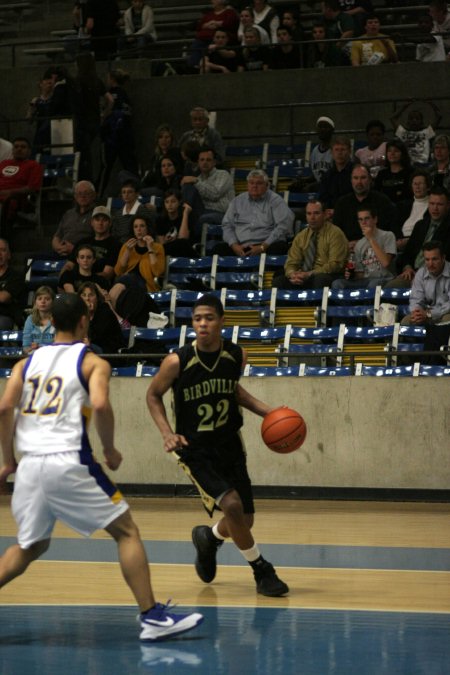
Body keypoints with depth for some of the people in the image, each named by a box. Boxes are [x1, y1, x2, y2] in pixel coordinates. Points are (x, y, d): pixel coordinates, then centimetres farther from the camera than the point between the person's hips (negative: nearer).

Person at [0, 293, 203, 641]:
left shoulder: (28, 362, 16)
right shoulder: (92, 362, 3)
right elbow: (100, 405, -15)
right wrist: (110, 449, 0)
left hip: (30, 465, 5)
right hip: (69, 463, -5)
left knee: (30, 547, 22)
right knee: (127, 532, 5)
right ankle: (153, 617, -1)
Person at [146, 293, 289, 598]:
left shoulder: (237, 355, -7)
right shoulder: (177, 362, -18)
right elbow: (154, 395, -1)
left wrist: (267, 412, 2)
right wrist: (167, 433, -15)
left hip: (229, 444, 5)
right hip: (195, 450, -5)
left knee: (244, 521, 7)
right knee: (231, 504, -23)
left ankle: (209, 537, 43)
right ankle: (262, 570, -3)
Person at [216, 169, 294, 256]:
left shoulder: (275, 200, 6)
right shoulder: (237, 201, 20)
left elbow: (283, 226, -5)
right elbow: (227, 225, 17)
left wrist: (263, 247, -14)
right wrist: (234, 245, -4)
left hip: (267, 245, -3)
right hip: (241, 246, 3)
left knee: (278, 248, -37)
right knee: (218, 249, -26)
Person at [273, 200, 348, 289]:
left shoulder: (335, 233, -3)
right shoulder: (301, 236, 14)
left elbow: (335, 264, -12)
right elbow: (291, 263, 12)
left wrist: (309, 274, -21)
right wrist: (292, 274, -14)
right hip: (304, 278, 4)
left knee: (320, 279, -39)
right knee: (278, 280, -22)